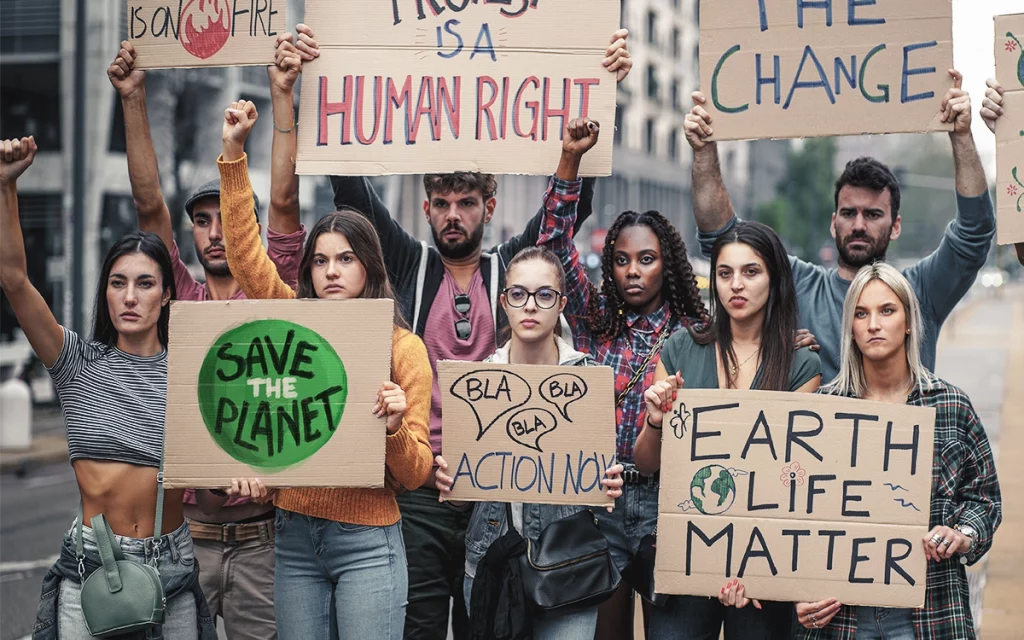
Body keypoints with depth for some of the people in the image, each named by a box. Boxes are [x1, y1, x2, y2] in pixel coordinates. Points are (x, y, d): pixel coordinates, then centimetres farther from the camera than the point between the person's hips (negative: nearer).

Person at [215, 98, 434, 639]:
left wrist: (395, 429, -25)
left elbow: (414, 474, -3)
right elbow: (245, 250, 1)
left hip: (367, 542, -3)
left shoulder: (403, 348, -3)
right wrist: (233, 152, -3)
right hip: (295, 536, 3)